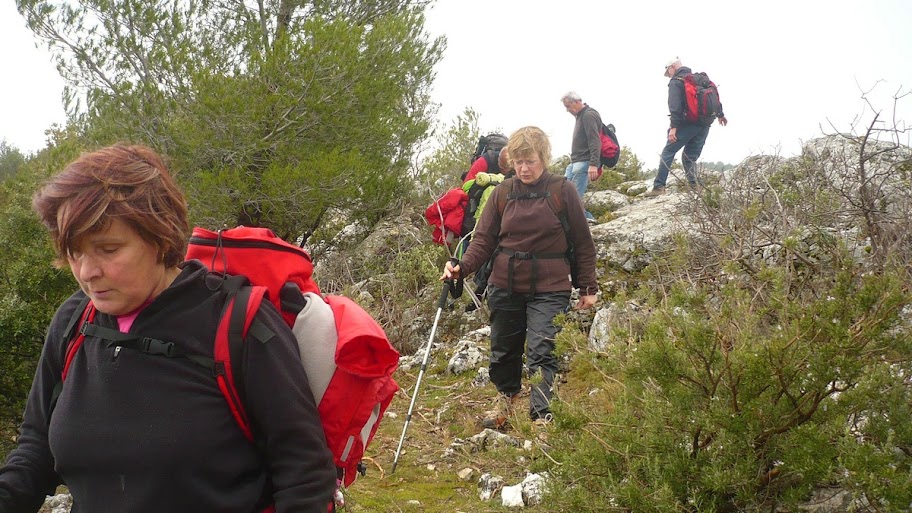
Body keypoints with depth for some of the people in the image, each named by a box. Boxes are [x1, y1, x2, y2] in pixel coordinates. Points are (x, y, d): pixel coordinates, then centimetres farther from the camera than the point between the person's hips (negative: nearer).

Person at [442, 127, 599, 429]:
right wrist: (463, 267, -16)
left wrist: (588, 287, 0)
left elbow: (583, 242, 0)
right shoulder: (503, 193, 3)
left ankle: (541, 419, -8)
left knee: (541, 353, -12)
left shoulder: (562, 191, -4)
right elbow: (484, 239, 2)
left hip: (549, 289, -4)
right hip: (505, 287, 4)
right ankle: (506, 403, 40)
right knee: (503, 351, 17)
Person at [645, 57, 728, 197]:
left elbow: (675, 105, -17)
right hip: (704, 125, 7)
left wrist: (674, 126, -23)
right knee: (690, 156, 13)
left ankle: (659, 187, -10)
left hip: (687, 123, -7)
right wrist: (720, 114, 32)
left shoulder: (675, 82, -4)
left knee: (668, 152, -3)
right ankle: (694, 184, 1)